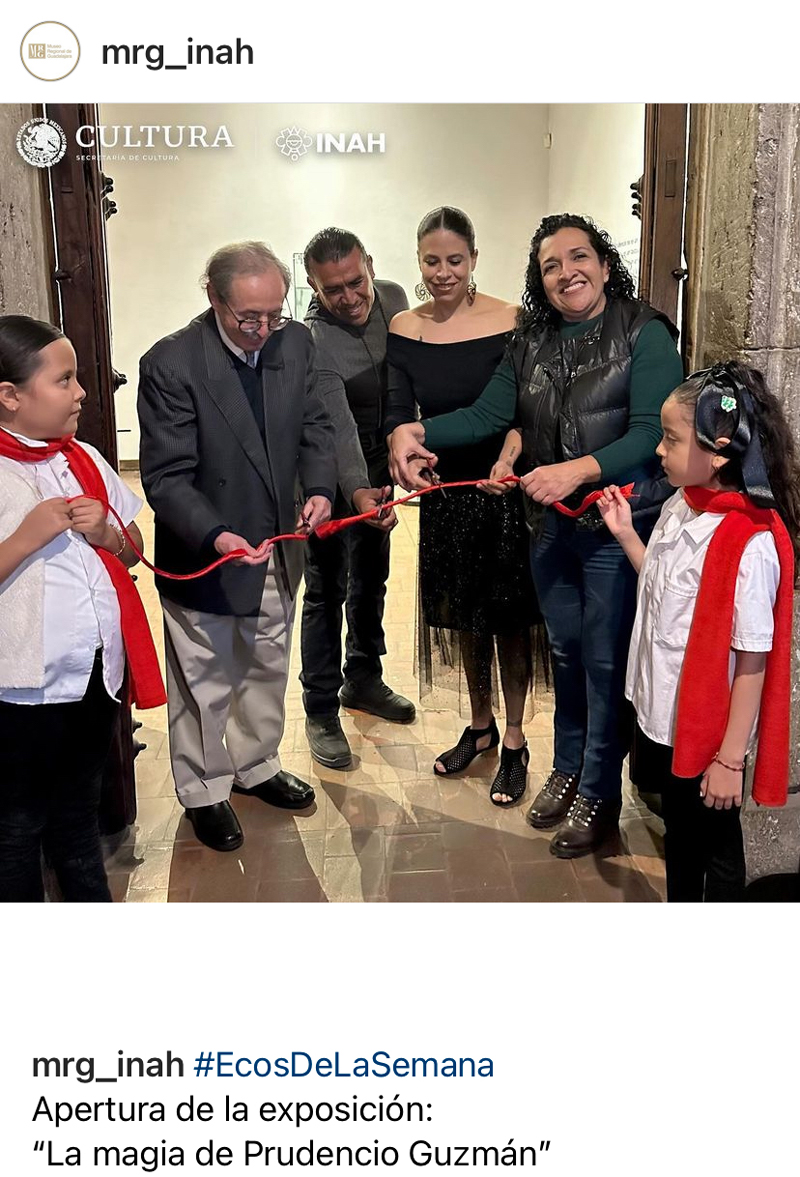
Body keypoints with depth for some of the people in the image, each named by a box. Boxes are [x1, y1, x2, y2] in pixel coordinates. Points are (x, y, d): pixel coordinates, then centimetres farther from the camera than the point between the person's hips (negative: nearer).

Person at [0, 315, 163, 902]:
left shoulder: (83, 459, 5)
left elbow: (133, 550, 13)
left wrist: (107, 533, -6)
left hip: (98, 670, 6)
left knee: (80, 814, 25)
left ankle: (92, 900, 42)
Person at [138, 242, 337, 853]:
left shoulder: (295, 341, -5)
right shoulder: (171, 363, -21)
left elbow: (315, 426, 5)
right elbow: (166, 477, -21)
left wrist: (319, 488, -15)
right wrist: (215, 537, -35)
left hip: (276, 548, 6)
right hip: (204, 555, -5)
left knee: (268, 669, 23)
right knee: (206, 684, 12)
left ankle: (257, 765, 47)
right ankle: (205, 790, 35)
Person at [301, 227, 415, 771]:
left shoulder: (393, 297, -8)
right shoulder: (314, 342, -30)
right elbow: (337, 427, -40)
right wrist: (358, 492, -54)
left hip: (378, 467, 7)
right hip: (333, 478, -7)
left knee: (371, 580, 19)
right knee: (327, 592, 1)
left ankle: (363, 679, 38)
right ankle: (321, 711, 14)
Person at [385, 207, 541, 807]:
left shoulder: (509, 323, -11)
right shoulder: (404, 330, 0)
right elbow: (399, 412, -7)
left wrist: (509, 460, -31)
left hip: (504, 488, -3)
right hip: (445, 491, 4)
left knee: (508, 616, 5)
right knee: (463, 613, 15)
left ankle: (515, 743, 21)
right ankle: (480, 725, 35)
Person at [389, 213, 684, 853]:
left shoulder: (645, 335, -10)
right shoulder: (533, 342, 8)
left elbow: (650, 434, -19)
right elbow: (487, 415, 2)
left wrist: (579, 470, -32)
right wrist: (420, 432, -14)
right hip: (552, 525, 6)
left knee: (606, 660, 3)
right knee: (566, 651, 18)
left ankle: (599, 793, 21)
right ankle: (568, 769, 38)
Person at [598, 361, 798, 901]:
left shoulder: (751, 543, -26)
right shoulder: (680, 507, -2)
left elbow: (752, 662, -22)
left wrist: (730, 759, -18)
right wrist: (624, 534, 4)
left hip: (708, 730, -8)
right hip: (661, 716, 8)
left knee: (716, 846, 13)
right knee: (677, 831, 25)